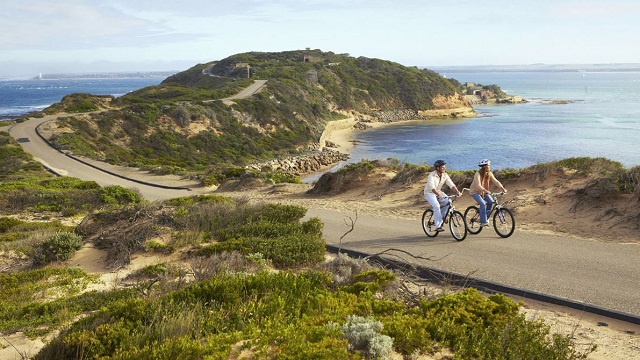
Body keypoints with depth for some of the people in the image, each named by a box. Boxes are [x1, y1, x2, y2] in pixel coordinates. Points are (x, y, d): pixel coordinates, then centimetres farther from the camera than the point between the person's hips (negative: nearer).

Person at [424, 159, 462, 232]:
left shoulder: (445, 175, -6)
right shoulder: (432, 175, -25)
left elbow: (451, 185, -11)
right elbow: (432, 187, -38)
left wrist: (457, 192, -27)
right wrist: (439, 195, -52)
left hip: (438, 192, 6)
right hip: (429, 193, -6)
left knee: (448, 201, -19)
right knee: (437, 206, -27)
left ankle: (441, 218, -2)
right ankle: (438, 226, -22)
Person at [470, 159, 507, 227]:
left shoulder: (489, 174, -5)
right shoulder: (478, 174, -24)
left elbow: (495, 181, -10)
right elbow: (478, 185, -35)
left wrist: (502, 188, -26)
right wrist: (486, 191, -49)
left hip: (483, 191, 7)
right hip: (475, 191, -7)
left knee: (491, 202, -13)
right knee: (483, 204, -24)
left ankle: (485, 217, 6)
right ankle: (483, 221, -17)